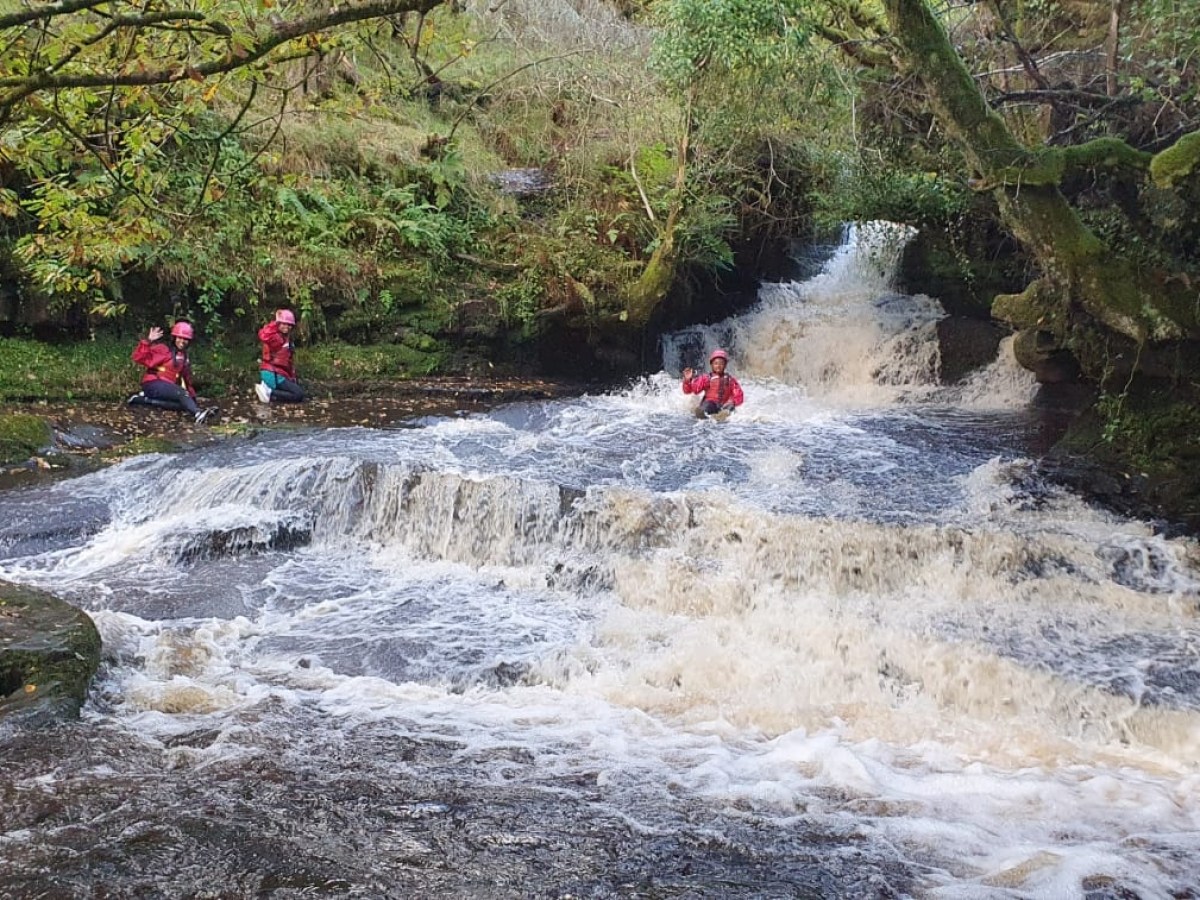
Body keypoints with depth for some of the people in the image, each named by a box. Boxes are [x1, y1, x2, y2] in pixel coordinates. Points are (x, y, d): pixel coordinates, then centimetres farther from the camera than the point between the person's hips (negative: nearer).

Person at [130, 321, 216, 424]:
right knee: (181, 393, -32)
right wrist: (148, 341, -28)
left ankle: (144, 399, -18)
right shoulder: (163, 349, -7)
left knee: (183, 403, -23)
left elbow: (186, 377, 22)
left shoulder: (184, 356, 17)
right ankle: (198, 414, -59)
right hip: (153, 384, -7)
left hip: (167, 387, 7)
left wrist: (192, 395, 16)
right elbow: (139, 358, -16)